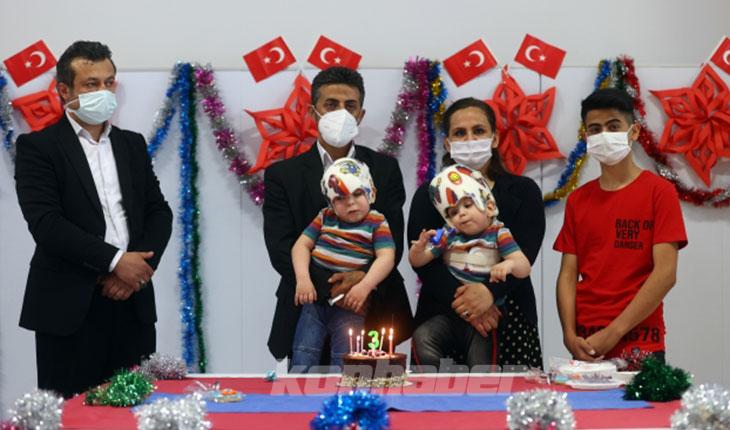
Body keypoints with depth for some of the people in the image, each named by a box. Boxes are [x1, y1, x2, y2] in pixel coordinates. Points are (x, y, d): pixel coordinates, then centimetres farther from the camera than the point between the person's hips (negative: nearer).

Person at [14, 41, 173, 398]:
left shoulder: (133, 144, 16)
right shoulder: (37, 147, -1)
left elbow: (159, 212, 11)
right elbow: (45, 223, -12)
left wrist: (139, 266, -7)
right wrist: (115, 261, -16)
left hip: (132, 302, 5)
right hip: (69, 307, -4)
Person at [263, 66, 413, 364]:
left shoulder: (385, 168, 8)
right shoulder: (282, 175, 3)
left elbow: (393, 240, 1)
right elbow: (281, 249, -6)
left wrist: (367, 278, -20)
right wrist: (331, 290, -19)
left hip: (375, 311, 1)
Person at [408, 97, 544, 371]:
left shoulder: (523, 192, 10)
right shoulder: (428, 195, 12)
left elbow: (523, 255, -5)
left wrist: (489, 292, -25)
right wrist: (461, 301, -20)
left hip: (506, 314, -1)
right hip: (441, 313, 1)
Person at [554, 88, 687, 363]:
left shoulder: (659, 192, -3)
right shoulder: (578, 200, 11)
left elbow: (665, 274, -10)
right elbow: (568, 274, 7)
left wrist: (612, 333, -14)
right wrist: (570, 336, -8)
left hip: (639, 343, -4)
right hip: (584, 345, 4)